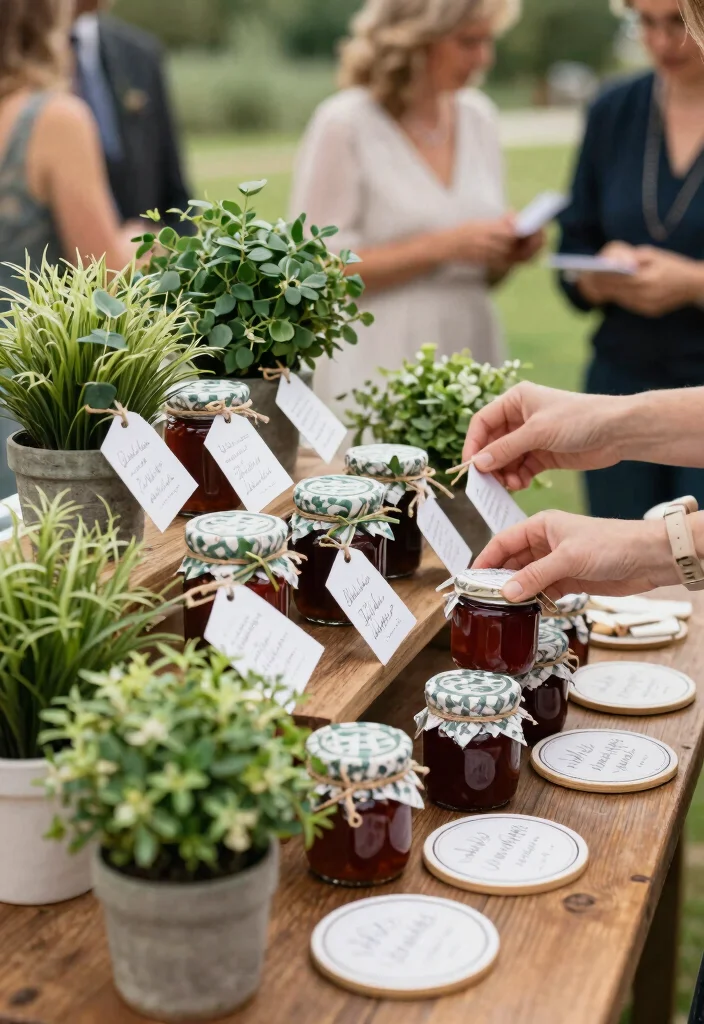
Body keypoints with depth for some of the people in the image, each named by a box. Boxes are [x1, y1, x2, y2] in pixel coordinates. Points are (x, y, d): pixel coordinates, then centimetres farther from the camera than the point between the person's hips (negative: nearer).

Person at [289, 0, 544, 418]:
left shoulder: (479, 116, 10)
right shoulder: (344, 125, -7)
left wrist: (507, 254, -5)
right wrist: (440, 247, -17)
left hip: (473, 351, 5)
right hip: (381, 369, -5)